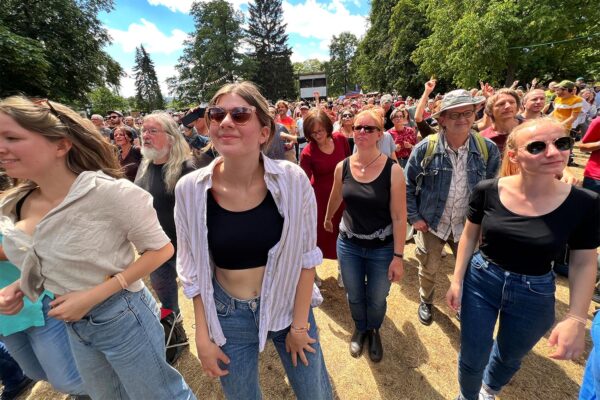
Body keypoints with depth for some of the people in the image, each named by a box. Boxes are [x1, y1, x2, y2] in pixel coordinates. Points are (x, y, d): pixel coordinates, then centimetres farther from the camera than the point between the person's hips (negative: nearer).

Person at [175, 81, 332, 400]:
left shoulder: (292, 180, -19)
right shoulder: (190, 189, -15)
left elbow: (305, 256, -9)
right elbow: (194, 268, -3)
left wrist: (299, 324, -4)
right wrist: (202, 336, 0)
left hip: (288, 304, 0)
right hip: (228, 315, 1)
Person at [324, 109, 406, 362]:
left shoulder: (393, 170, -18)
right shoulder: (342, 167, -8)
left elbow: (399, 217, -15)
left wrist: (398, 256, -14)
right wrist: (328, 218, 27)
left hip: (382, 248, -2)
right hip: (349, 244, 3)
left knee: (377, 300, 20)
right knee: (355, 296, 21)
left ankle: (374, 331, 53)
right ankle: (360, 329, 54)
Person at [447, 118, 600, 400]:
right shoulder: (487, 191, -16)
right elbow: (469, 236, -4)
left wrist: (577, 319, -9)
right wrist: (457, 281, -2)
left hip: (534, 294, 1)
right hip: (480, 282, -1)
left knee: (509, 357, 27)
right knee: (472, 358, 16)